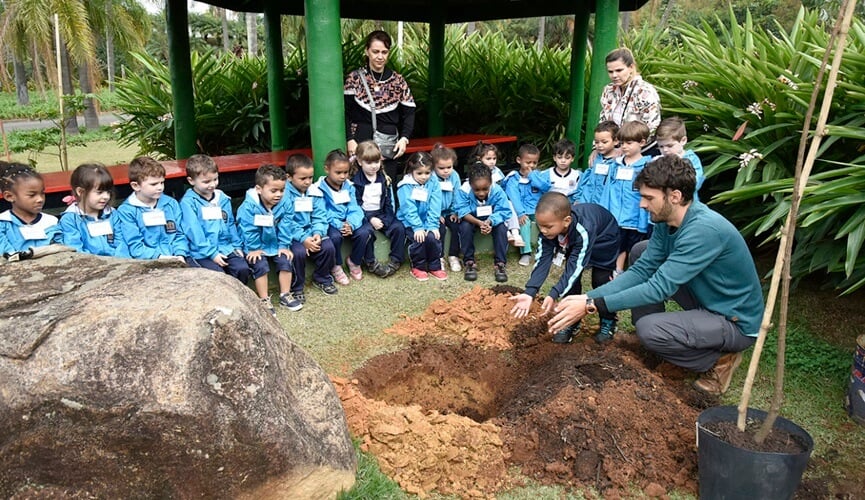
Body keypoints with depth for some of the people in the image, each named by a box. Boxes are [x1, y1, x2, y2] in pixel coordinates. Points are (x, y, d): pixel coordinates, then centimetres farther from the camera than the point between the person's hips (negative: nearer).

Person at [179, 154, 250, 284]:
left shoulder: (223, 198, 12)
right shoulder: (188, 202, -7)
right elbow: (194, 233, -13)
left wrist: (237, 246, 11)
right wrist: (212, 253, -17)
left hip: (226, 248, 5)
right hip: (202, 253, -5)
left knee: (243, 269, -17)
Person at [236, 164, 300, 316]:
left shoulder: (284, 204, -12)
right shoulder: (249, 207, -25)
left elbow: (285, 227, -5)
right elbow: (249, 231, -19)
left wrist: (284, 246, -6)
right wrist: (254, 249, -14)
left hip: (275, 244, 4)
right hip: (256, 247, -4)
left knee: (286, 261, -10)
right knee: (261, 266, -21)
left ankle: (285, 295, 8)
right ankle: (264, 300, -6)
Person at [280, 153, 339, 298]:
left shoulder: (315, 193, 4)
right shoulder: (284, 194, -13)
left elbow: (319, 218, 2)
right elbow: (286, 223, -17)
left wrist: (318, 233, -18)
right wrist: (303, 238, -25)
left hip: (311, 233, 5)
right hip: (292, 235, -5)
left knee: (328, 247, -17)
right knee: (299, 252, -31)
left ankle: (322, 278, 11)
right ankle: (296, 288, -6)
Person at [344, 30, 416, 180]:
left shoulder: (397, 80, 6)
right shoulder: (354, 78, 2)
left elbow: (409, 112, 7)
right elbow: (344, 112, 0)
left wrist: (404, 138, -7)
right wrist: (349, 139, -10)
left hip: (388, 146, 1)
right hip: (360, 144, -1)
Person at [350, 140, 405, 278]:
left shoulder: (384, 179, 9)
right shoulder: (355, 181, -5)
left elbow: (389, 202, 8)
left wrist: (387, 220, -9)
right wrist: (370, 219, -20)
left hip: (381, 214, 4)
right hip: (364, 215, -4)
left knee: (399, 228, -19)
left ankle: (395, 260, -6)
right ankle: (371, 264, -17)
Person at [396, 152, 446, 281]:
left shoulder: (433, 182, -4)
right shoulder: (406, 186, -12)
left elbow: (435, 207, -9)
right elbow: (409, 209, -18)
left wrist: (432, 226, -18)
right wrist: (418, 227, -25)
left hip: (427, 220, 2)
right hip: (410, 222, -2)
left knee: (433, 237, -21)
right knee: (419, 238, -25)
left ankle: (434, 267, 1)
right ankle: (418, 267, -1)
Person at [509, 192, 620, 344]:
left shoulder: (583, 231, -46)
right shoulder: (549, 227, -30)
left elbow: (575, 267, -44)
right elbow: (543, 260, -31)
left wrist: (553, 295, -54)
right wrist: (529, 292, -42)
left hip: (603, 241, -5)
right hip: (572, 242, 5)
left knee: (601, 280, -7)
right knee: (572, 279, -4)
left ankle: (608, 321, 13)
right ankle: (571, 321, 9)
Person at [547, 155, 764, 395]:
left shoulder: (704, 229, -31)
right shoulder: (666, 221, -5)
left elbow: (661, 287, -34)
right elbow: (640, 271, -5)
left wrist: (592, 305, -35)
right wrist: (587, 298, -18)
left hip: (736, 323, -8)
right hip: (706, 301, 8)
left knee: (649, 329, -30)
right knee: (640, 253, 1)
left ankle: (720, 359, -2)